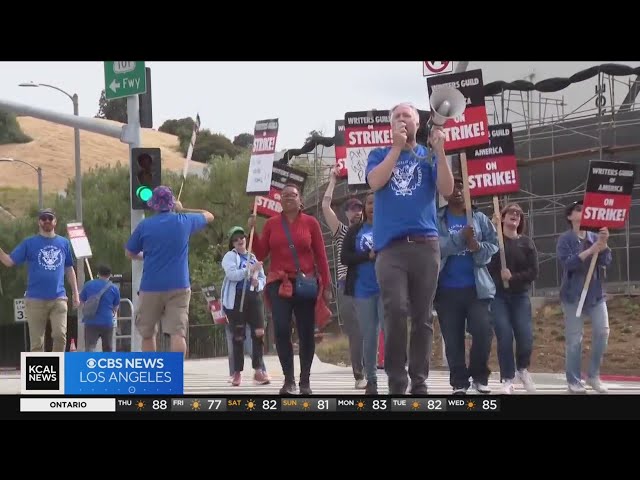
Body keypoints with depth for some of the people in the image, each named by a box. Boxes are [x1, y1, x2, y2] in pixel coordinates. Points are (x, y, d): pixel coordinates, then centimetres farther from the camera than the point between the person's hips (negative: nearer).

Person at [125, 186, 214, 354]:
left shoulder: (144, 226, 1)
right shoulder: (184, 221, 2)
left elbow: (130, 253, 12)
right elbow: (209, 216, 21)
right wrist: (183, 210, 28)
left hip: (151, 288, 0)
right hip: (179, 286, 0)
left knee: (147, 334, 15)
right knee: (178, 333, -8)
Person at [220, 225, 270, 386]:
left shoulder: (254, 257, 18)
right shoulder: (229, 256, 2)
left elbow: (263, 278, 20)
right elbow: (232, 274, -16)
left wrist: (258, 283, -3)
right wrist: (250, 270, -23)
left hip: (252, 297, 4)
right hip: (235, 299, -4)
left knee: (259, 332, -10)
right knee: (238, 336, -1)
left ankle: (258, 370, -6)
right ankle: (237, 372, 8)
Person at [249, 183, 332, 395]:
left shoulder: (310, 223, 3)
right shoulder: (271, 223, 7)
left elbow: (320, 256, 3)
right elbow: (261, 254, 5)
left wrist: (326, 286, 0)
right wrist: (253, 231, -6)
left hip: (306, 285, 0)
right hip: (279, 284, 0)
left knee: (306, 333, 2)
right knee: (281, 330, -11)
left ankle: (305, 380, 11)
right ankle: (289, 380, -6)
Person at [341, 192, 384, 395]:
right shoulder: (355, 231, 10)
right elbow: (345, 257, 1)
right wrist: (368, 256, -11)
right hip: (363, 290, 2)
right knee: (369, 335, 6)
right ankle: (371, 380, 13)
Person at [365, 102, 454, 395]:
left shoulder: (429, 156, 13)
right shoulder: (380, 154, 13)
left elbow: (447, 190, -1)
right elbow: (375, 182, -7)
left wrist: (440, 151, -9)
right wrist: (397, 147, -7)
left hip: (425, 244, 1)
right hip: (390, 245, -1)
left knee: (422, 316, 2)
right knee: (395, 311, -15)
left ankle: (419, 382, 7)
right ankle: (396, 382, -9)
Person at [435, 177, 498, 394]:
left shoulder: (480, 218, 9)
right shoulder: (436, 220, 3)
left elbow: (494, 244, 4)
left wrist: (478, 247, -16)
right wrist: (461, 238, -22)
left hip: (477, 288, 1)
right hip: (447, 290, 0)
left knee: (483, 332, -10)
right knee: (453, 339, 3)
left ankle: (479, 376, 9)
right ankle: (459, 382, 11)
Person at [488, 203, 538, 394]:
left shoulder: (527, 243, 8)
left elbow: (533, 272, 3)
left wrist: (513, 277, -14)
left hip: (520, 296, 2)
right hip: (498, 296, -2)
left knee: (526, 337, -7)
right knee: (505, 337, -12)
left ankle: (522, 369, 21)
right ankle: (507, 379, 0)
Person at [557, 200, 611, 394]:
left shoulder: (595, 237, 5)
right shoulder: (565, 239, -5)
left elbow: (606, 261, -4)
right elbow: (567, 263, -18)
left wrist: (604, 244, -23)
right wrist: (590, 251, -27)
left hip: (596, 293, 4)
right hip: (573, 295, -4)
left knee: (602, 332, -2)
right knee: (574, 339, -2)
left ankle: (593, 376, 13)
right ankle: (574, 380, 7)